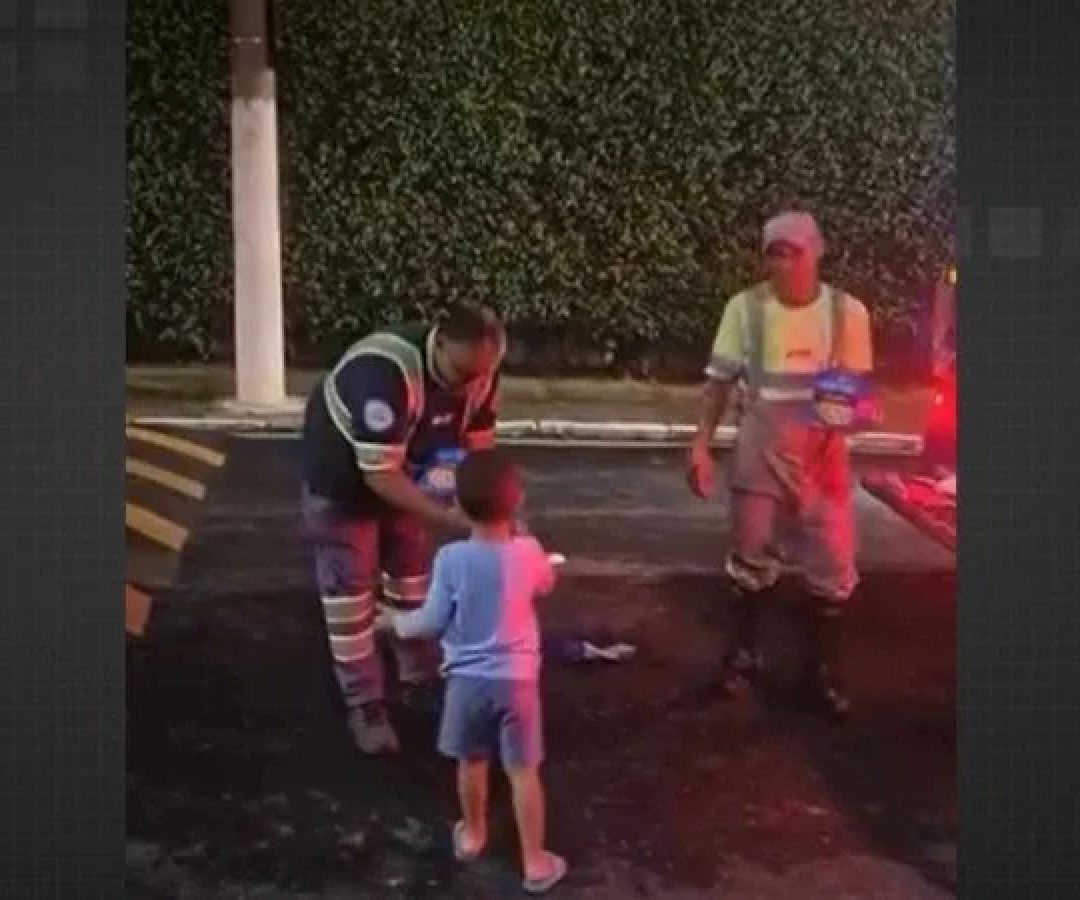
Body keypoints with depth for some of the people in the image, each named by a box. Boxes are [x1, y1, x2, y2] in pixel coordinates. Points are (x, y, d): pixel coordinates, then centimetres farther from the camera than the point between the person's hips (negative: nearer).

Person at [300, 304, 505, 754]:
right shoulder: (386, 373, -42)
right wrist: (450, 520, -42)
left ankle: (422, 680, 31)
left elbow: (479, 446, -9)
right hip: (341, 475, -6)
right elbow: (379, 476, -39)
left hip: (404, 472, 6)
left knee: (414, 577, 14)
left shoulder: (479, 373, -21)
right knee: (350, 591, -1)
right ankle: (364, 704, 11)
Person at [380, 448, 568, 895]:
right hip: (517, 679, 0)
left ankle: (472, 836, 43)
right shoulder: (528, 552, -13)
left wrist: (399, 622, 10)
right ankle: (535, 862, 19)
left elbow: (433, 622, -10)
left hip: (467, 679, 0)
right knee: (524, 771, 11)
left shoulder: (451, 558, -17)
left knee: (472, 762, 22)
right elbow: (546, 585, 10)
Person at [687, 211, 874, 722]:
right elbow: (720, 381, -3)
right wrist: (701, 445, -8)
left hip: (823, 451, 1)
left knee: (834, 563, 4)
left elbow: (858, 386, 3)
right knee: (751, 556, 13)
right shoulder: (745, 308, -9)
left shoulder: (847, 311, -7)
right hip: (760, 449, 0)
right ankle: (744, 651, 33)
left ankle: (823, 666, 23)